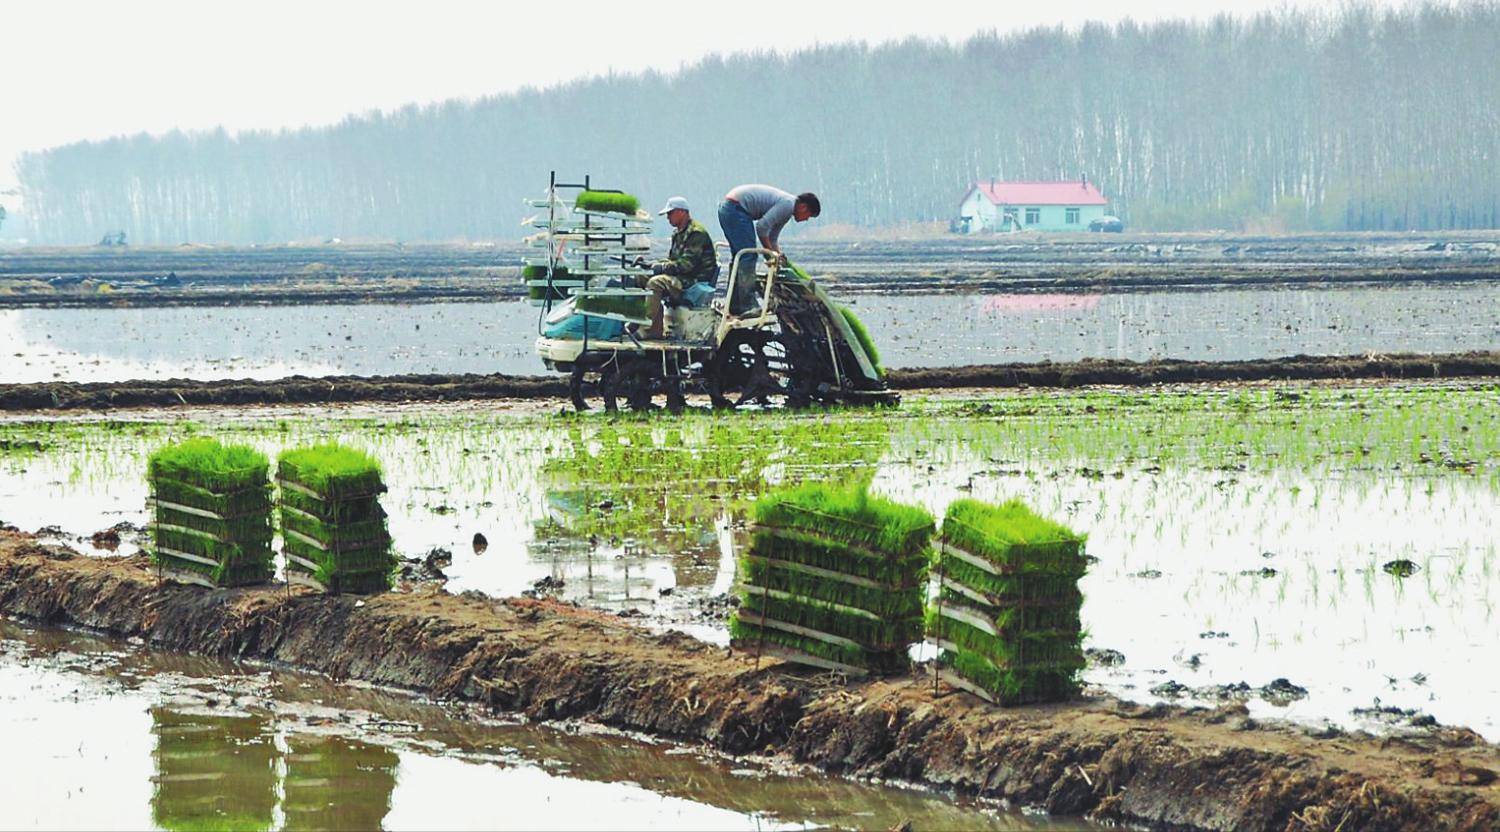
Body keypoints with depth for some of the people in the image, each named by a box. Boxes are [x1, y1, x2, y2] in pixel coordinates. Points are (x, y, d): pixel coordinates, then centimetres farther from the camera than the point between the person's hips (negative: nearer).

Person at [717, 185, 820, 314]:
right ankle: (747, 306, -13)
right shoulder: (787, 204, -14)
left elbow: (772, 239, 24)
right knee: (748, 256, -11)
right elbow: (762, 227, -20)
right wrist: (771, 253, -9)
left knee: (738, 257, 16)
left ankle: (734, 306, 21)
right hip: (736, 208, -11)